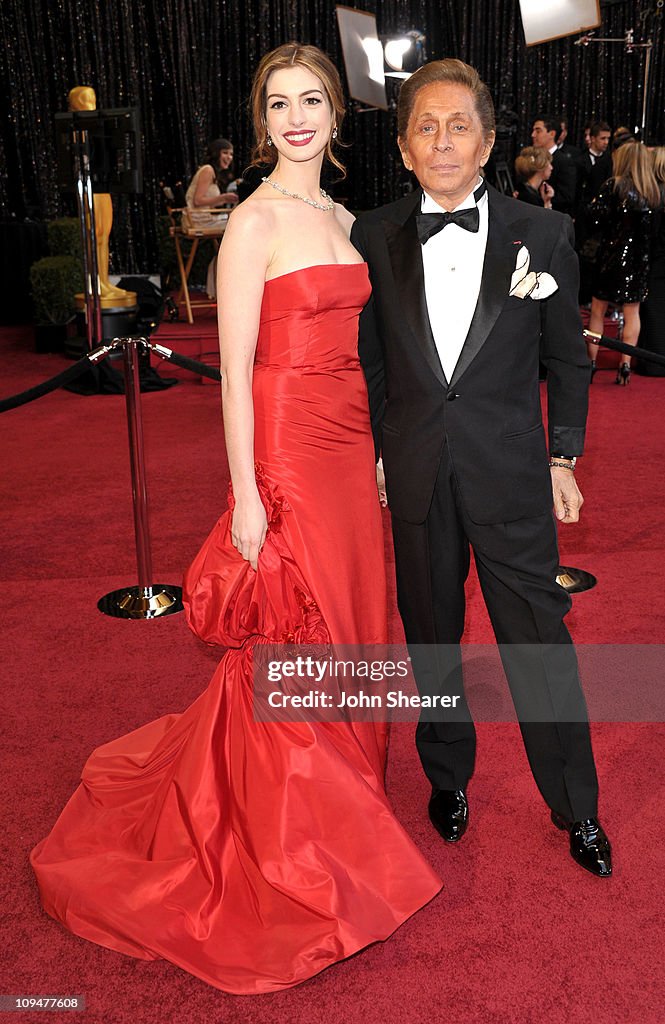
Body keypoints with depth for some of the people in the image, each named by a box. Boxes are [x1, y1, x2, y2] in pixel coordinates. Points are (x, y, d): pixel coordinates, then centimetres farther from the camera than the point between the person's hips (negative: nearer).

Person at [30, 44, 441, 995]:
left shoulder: (343, 220, 13)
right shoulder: (255, 221, -10)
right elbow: (235, 368, -15)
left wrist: (377, 449, 14)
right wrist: (245, 497, -18)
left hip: (349, 447, 8)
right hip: (286, 451, -8)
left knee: (347, 622, 17)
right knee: (291, 640, 4)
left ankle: (341, 792, 40)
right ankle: (286, 843, 25)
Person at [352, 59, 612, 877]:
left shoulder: (543, 234, -3)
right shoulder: (374, 237, 0)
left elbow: (567, 358, 6)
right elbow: (370, 361, 6)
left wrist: (563, 457, 5)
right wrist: (374, 453, 5)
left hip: (512, 477, -1)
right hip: (415, 479, 2)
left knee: (541, 646, 6)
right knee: (431, 638, 16)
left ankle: (576, 810, 27)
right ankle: (448, 778, 39)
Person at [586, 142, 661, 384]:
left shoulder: (614, 185, -8)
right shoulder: (654, 192, 3)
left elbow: (594, 219, -13)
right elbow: (653, 229, 3)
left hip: (611, 253, -3)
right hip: (639, 258, 3)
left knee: (598, 309, 9)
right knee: (632, 312, 8)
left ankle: (590, 361, 10)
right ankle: (625, 365, 4)